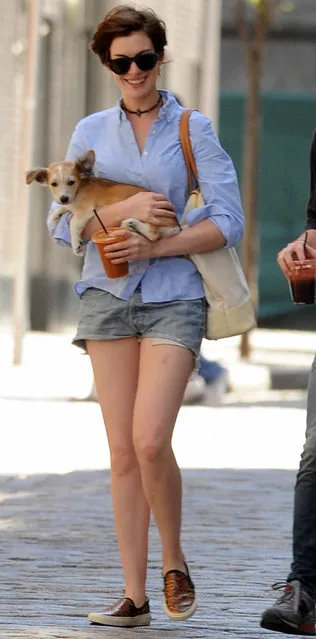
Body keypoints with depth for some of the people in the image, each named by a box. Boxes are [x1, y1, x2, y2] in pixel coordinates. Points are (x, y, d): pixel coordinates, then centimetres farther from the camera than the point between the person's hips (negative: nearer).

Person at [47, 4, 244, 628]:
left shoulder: (193, 130, 2)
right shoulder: (91, 131, 10)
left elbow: (228, 221, -3)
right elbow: (62, 222, 6)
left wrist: (153, 246, -12)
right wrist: (124, 210, -11)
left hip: (173, 299, -3)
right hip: (107, 297, 3)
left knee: (151, 440, -16)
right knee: (122, 450, 0)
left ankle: (173, 560, 8)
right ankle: (134, 594, 3)